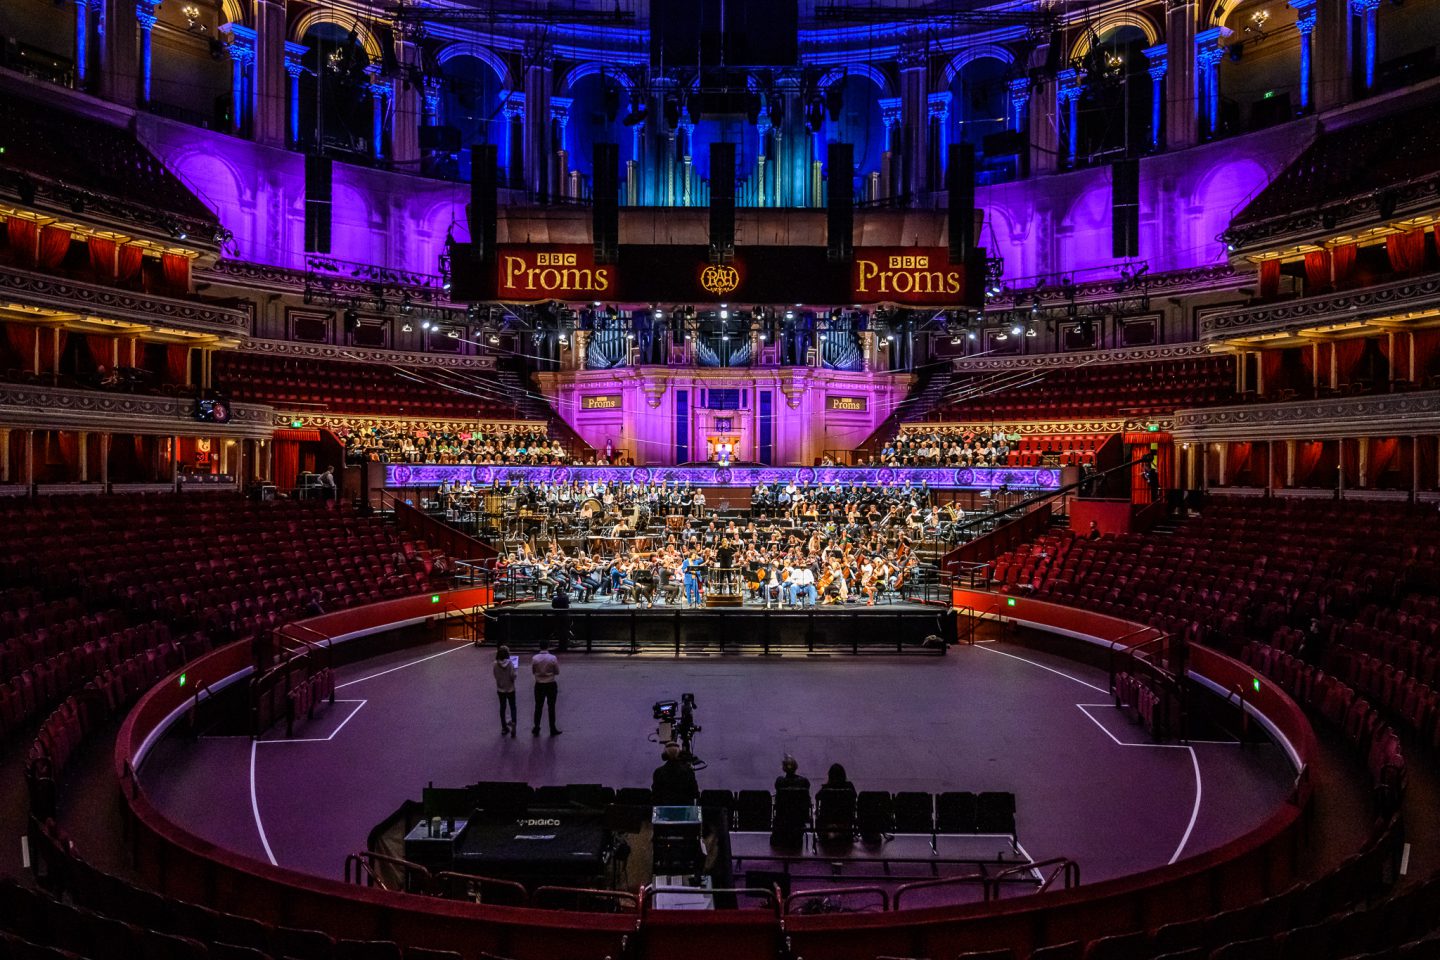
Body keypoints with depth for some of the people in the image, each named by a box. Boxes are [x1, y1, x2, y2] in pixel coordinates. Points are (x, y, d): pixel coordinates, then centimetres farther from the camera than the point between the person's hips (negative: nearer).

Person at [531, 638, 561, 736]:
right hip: (551, 685, -1)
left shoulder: (535, 658, -10)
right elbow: (557, 672, -5)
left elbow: (532, 671, 2)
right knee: (551, 707, 10)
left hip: (539, 685, 1)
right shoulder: (553, 658, -14)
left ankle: (536, 729, 23)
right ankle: (553, 730, 18)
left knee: (538, 707, 14)